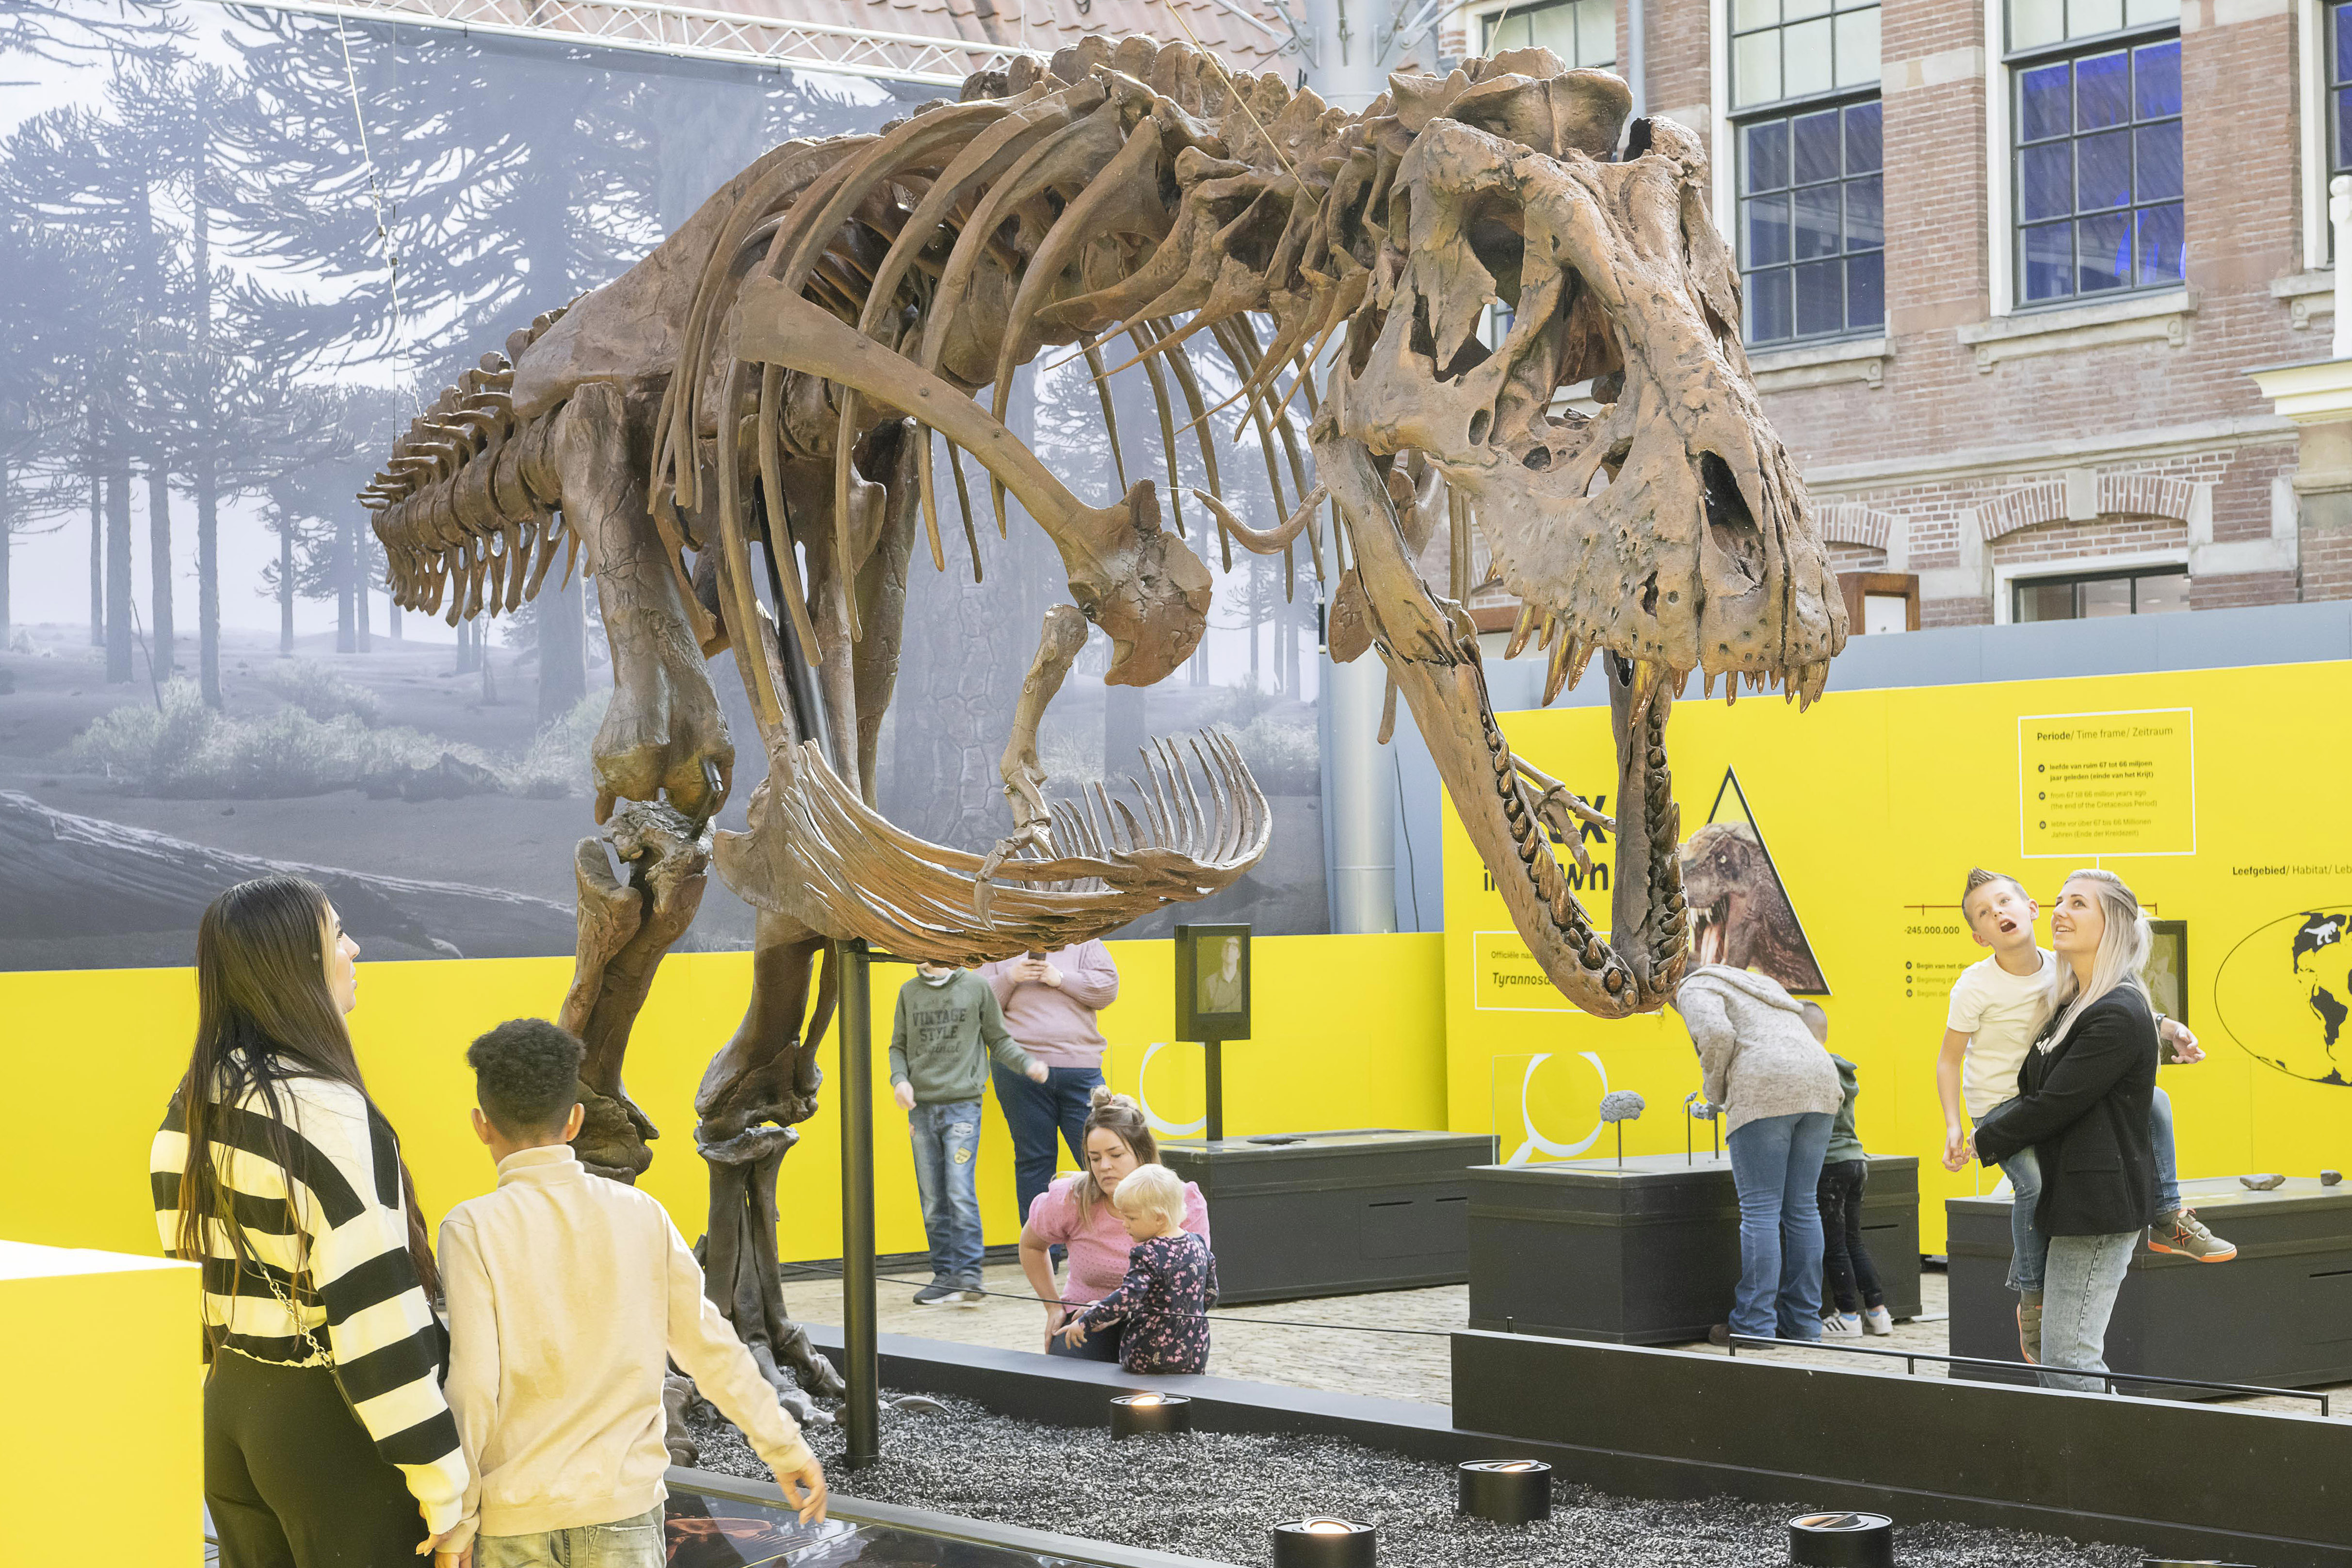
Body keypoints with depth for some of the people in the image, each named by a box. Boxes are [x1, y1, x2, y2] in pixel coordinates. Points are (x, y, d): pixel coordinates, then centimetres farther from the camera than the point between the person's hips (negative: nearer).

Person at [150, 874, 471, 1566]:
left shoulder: (190, 1109, 5)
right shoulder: (324, 1113, -19)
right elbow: (373, 1308, -21)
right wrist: (441, 1485, -16)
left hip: (228, 1410, 8)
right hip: (331, 1427, -8)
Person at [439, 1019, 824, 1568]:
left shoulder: (471, 1230, -10)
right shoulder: (640, 1214, 0)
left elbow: (473, 1386, -14)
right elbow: (707, 1344, 5)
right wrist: (785, 1449, 16)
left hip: (514, 1521, -2)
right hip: (625, 1503, 2)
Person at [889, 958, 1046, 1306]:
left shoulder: (976, 987, 4)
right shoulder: (909, 992, 12)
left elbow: (999, 1041, 9)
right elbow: (898, 1046, 16)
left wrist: (1028, 1064, -8)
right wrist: (899, 1078, -3)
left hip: (963, 1104, -3)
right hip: (922, 1107, 3)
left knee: (961, 1194, -13)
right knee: (933, 1201, 3)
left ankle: (968, 1274, -11)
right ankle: (944, 1275, 8)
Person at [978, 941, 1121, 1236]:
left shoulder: (1084, 944, 14)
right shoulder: (1001, 953, 15)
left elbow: (1108, 987, 2)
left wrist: (1060, 978, -7)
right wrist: (1010, 978, -8)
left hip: (1079, 1070, 0)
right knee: (1033, 1161, 3)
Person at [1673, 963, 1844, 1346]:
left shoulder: (1695, 990, 10)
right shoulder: (1759, 984, 34)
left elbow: (1717, 1034, -10)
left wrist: (1715, 1091, 4)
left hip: (1765, 1092, -7)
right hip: (1819, 1081, 7)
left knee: (1760, 1211, -6)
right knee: (1802, 1208, 10)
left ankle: (1755, 1325, -5)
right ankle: (1803, 1323, 12)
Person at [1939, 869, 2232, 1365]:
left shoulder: (2061, 970, -5)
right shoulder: (1976, 986, -17)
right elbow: (1948, 1059, -11)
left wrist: (2171, 1030, -13)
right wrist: (1953, 1126, -22)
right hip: (1999, 1105, -5)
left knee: (2153, 1101, -5)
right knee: (2034, 1183, -31)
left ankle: (2168, 1221, 7)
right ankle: (2032, 1303, -13)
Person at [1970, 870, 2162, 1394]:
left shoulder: (2118, 1016, -17)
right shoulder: (2070, 1002, 15)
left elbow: (2053, 1106, -16)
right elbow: (2035, 1089, 23)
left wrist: (1984, 1140, -3)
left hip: (2100, 1204, -10)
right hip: (2070, 1197, 10)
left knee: (2067, 1360, -10)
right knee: (2064, 1355, 13)